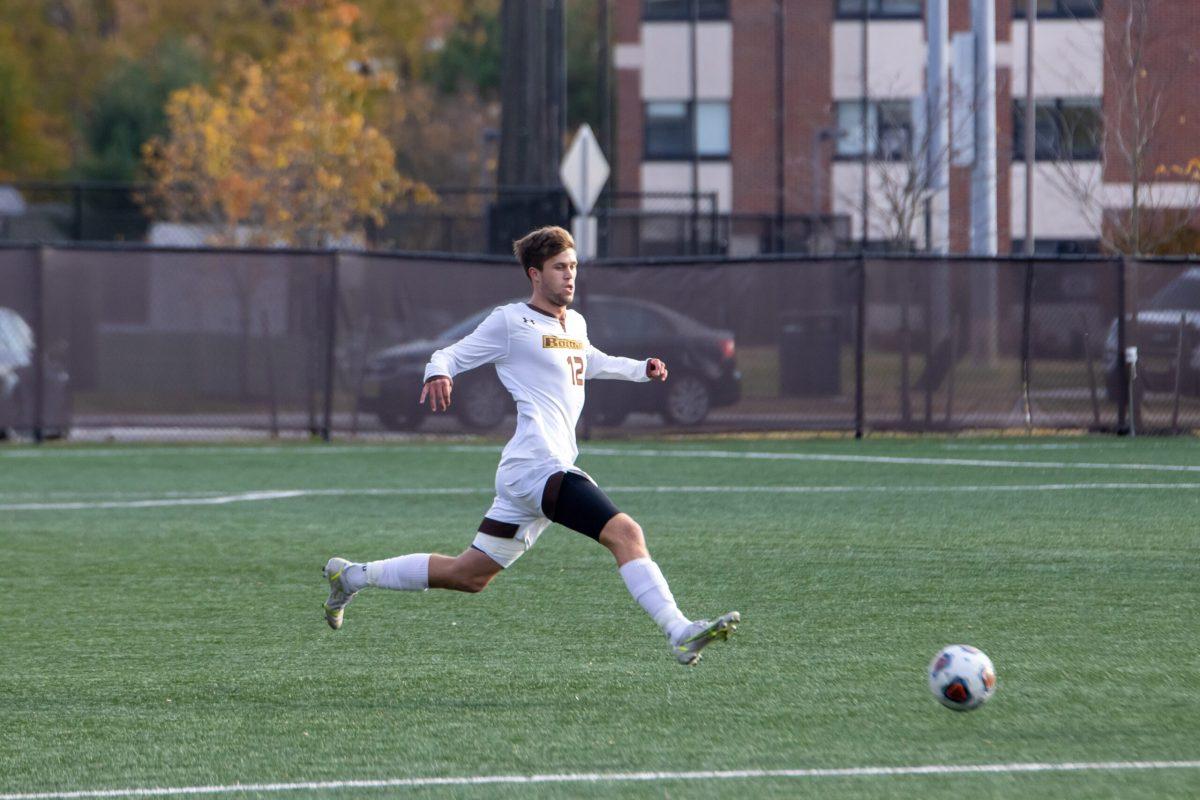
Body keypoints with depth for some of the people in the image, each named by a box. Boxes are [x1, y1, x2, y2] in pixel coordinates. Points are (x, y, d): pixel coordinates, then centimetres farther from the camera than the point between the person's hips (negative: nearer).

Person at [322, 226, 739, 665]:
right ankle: (680, 634, -31)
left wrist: (641, 368, 33)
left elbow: (590, 362, 44)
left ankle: (351, 575, 25)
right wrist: (438, 373, -21)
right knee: (625, 532, -23)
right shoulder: (511, 321, -1)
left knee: (468, 575, 15)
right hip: (537, 465, -9)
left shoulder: (576, 324, 22)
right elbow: (450, 355, 1)